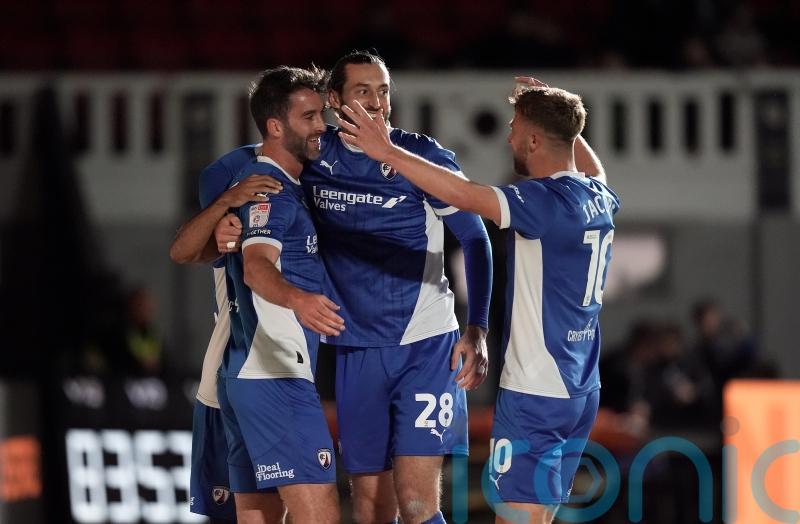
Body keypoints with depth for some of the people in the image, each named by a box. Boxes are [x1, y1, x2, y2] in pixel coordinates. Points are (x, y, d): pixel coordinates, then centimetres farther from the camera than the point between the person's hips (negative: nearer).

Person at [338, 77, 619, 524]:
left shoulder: (548, 201, -17)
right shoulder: (599, 198, 9)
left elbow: (463, 194, -28)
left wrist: (389, 152, -25)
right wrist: (561, 118, 38)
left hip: (536, 394, -9)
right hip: (582, 392, 9)